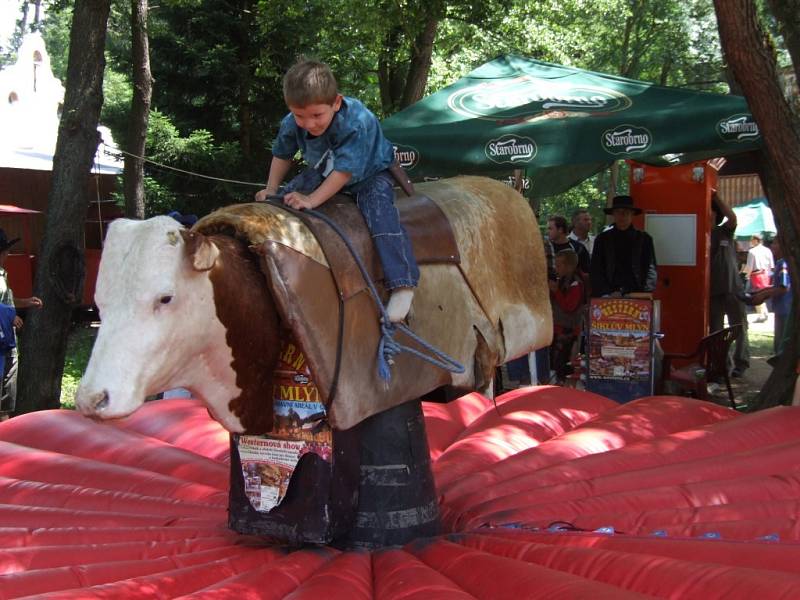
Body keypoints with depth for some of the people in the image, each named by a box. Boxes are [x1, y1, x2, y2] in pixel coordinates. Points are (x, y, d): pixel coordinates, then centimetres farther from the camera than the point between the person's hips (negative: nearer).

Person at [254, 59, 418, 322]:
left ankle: (402, 285, -35)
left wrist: (312, 200, -40)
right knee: (289, 195, -5)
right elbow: (282, 155, 3)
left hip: (369, 173, -6)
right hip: (323, 172, 7)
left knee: (378, 209, -29)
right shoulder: (291, 125, -19)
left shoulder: (357, 122, -38)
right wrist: (271, 191, -5)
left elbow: (345, 171, -37)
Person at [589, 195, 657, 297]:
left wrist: (646, 294, -11)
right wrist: (607, 293, -7)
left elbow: (651, 269, 4)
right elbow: (596, 271, 6)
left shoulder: (644, 239, 9)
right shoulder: (602, 239, 9)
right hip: (609, 297, 0)